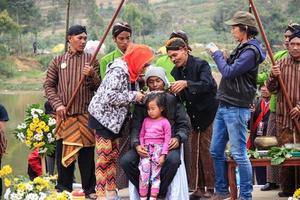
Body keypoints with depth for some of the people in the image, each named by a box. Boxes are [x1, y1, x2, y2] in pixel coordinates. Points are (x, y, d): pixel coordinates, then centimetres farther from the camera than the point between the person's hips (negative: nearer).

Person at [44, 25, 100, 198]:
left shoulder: (91, 60, 7)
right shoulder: (58, 61, 8)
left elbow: (98, 87, 5)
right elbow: (49, 85, 7)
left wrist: (91, 75, -16)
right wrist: (58, 104, -6)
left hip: (86, 114, 0)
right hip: (65, 114, 0)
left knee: (87, 154, 3)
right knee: (63, 152, 3)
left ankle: (89, 189, 11)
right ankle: (64, 189, 12)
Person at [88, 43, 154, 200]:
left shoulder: (126, 71, 10)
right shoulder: (118, 71, -20)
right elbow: (110, 97, -27)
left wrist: (138, 96, 0)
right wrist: (133, 96, -19)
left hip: (112, 119, 10)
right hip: (103, 116, -10)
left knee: (113, 155, 13)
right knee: (104, 156, -8)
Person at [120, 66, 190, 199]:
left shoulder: (173, 100, 7)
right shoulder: (142, 102, 10)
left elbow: (184, 125, 7)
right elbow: (135, 127, 3)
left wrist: (178, 138, -15)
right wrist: (136, 144, -17)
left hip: (168, 144, -2)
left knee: (173, 160, -36)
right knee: (125, 161, -24)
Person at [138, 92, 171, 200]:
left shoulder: (165, 122, -1)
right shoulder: (146, 120, 14)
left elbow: (167, 140, -4)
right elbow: (141, 135, 19)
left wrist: (163, 155, -10)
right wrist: (141, 146, 2)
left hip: (158, 149, -3)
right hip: (146, 150, 3)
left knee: (155, 174, -5)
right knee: (143, 173, -7)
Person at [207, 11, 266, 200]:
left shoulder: (251, 51, -14)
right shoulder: (241, 48, 16)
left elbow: (229, 72, -19)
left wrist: (217, 54, -5)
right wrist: (219, 55, 6)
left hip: (237, 109, -10)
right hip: (224, 106, 10)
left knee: (239, 154, -6)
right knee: (216, 151, 13)